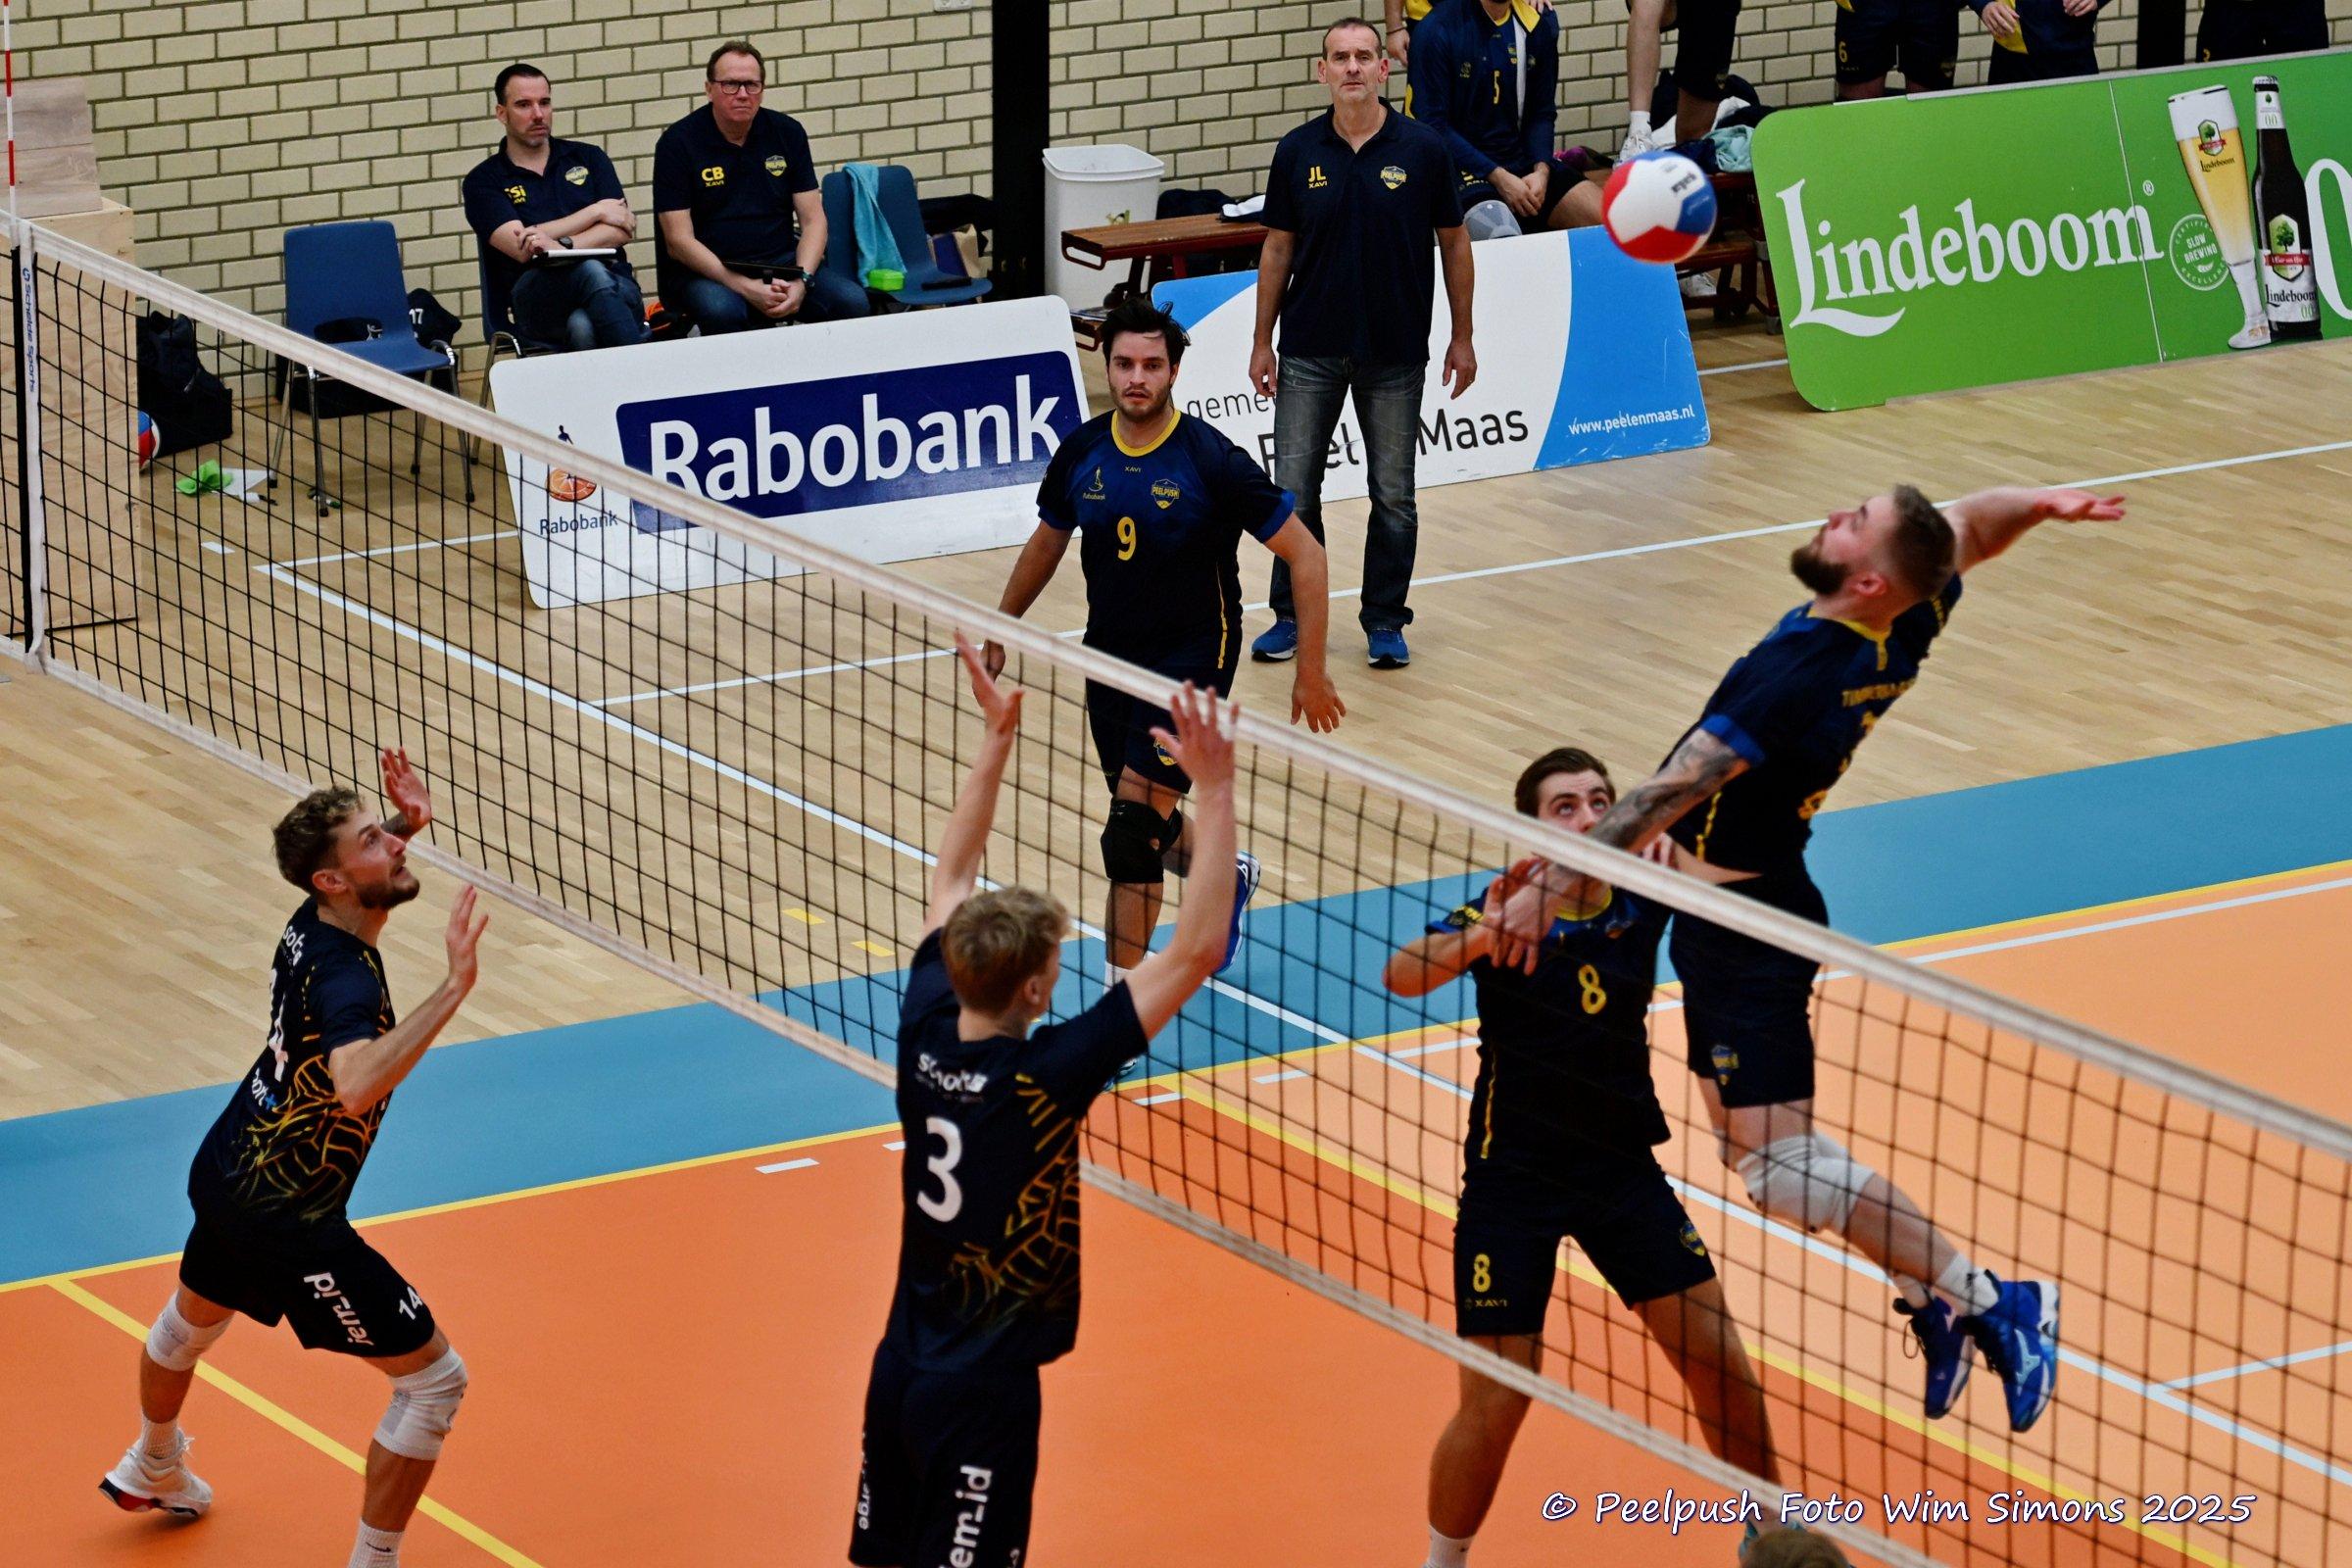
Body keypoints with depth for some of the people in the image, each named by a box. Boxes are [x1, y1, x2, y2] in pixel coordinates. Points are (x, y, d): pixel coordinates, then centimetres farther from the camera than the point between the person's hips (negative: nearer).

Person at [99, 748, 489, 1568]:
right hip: (288, 1218, -10)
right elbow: (355, 1087, -51)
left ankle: (151, 1470, 65)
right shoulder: (347, 978, -30)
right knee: (434, 1378, 0)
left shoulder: (311, 922, -5)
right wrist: (452, 988, -53)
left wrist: (408, 826, 2)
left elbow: (348, 875, 22)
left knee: (192, 1317, 37)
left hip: (227, 1171, 10)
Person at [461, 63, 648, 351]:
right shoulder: (483, 181, 10)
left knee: (583, 326, -37)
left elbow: (621, 230, 5)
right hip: (533, 300, -2)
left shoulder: (588, 158, 20)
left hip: (615, 286, 2)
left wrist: (562, 246, -15)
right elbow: (521, 248, -5)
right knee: (590, 270, -37)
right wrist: (597, 211, 1)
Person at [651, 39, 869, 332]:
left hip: (780, 264, 4)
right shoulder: (678, 142, -4)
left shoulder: (787, 132, 8)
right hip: (705, 272, -4)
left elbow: (813, 220, 6)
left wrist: (801, 283, -14)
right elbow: (679, 241, -10)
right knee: (721, 310, -39)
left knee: (852, 301, -23)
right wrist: (745, 288, -21)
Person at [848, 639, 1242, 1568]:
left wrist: (997, 738, 12)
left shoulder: (924, 1032, -6)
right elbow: (1197, 951, -26)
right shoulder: (1041, 1076, -24)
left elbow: (952, 876, 11)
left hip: (902, 1365, 7)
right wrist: (1214, 791, -26)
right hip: (980, 1394, -7)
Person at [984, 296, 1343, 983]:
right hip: (1109, 655, 6)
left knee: (1134, 828, -16)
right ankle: (1223, 874, 50)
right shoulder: (1082, 452, -3)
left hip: (1193, 657, -6)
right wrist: (999, 630, 22)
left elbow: (1304, 554, -12)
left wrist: (1310, 669, -14)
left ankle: (1121, 991, -8)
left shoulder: (1212, 459, -17)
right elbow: (1046, 542, 16)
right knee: (1142, 825, 18)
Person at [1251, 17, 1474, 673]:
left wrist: (1462, 338, 2)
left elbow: (1453, 242, 3)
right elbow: (1277, 249, 6)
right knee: (1293, 489, 3)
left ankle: (1385, 621, 18)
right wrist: (1262, 341, 5)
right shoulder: (1298, 151, -1)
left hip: (1395, 353, -1)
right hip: (1311, 349, 1)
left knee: (1393, 496, 5)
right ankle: (1292, 616, 17)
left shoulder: (1421, 150, -6)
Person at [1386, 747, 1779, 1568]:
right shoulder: (1505, 911, -17)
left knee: (1721, 1364, 3)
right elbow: (1402, 976, -32)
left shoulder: (1641, 902, -7)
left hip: (1623, 1167, 3)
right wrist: (1479, 935, -53)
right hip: (1511, 1176, -3)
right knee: (1494, 1405, -4)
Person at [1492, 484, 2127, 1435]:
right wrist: (2040, 504, -7)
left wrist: (1555, 886, -34)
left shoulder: (1799, 675, -29)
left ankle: (1989, 1302, -6)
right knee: (1752, 1141, 18)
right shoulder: (1903, 635, -5)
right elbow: (1971, 528, 13)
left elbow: (1662, 801, -33)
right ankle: (1928, 1295, 19)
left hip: (1741, 925, -10)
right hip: (1743, 905, 10)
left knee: (1781, 1168, -10)